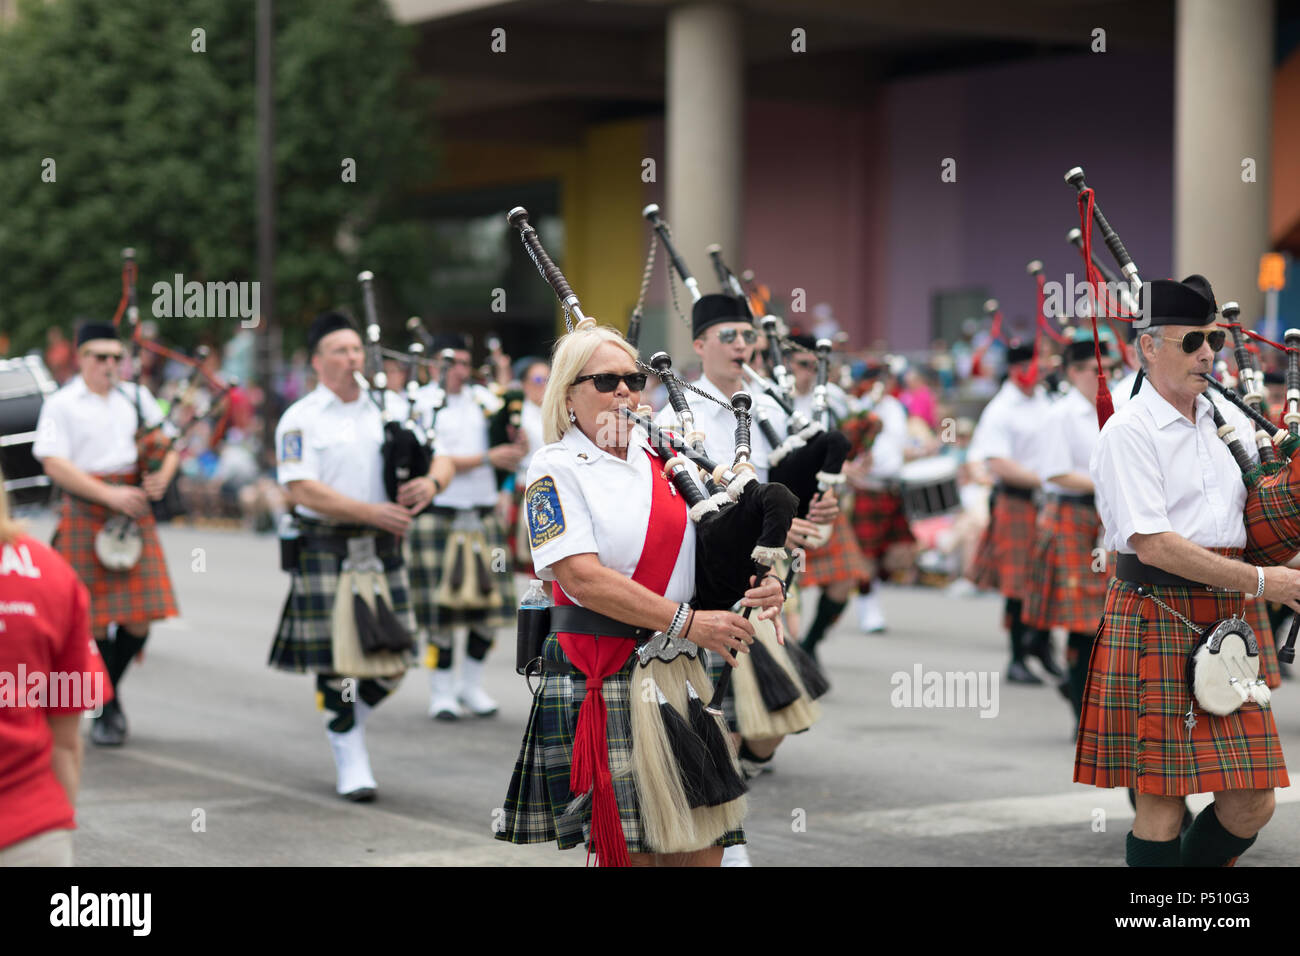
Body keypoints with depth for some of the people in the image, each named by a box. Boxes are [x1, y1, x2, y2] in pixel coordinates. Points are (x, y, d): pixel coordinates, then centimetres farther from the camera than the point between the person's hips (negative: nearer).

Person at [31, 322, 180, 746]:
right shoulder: (61, 404, -1)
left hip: (134, 513, 4)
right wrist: (108, 495, -17)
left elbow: (171, 441, 17)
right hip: (86, 515, -4)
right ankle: (107, 709, 10)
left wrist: (162, 476, -5)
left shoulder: (136, 396, 12)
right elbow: (54, 464, -10)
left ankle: (108, 689, 22)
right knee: (96, 617, -2)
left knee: (139, 618, -1)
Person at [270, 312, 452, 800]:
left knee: (391, 663, 4)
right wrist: (372, 512, -20)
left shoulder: (392, 407, 10)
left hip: (381, 549, 4)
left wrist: (431, 482, -15)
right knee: (336, 661, -3)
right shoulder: (300, 419, -4)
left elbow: (441, 458, 10)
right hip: (325, 550, -4)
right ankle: (351, 764, 8)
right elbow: (301, 490, -14)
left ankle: (348, 720, 31)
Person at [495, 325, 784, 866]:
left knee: (700, 848, 2)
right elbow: (582, 577, -14)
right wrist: (686, 621, -19)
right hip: (605, 684, -5)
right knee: (631, 851, -4)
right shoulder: (556, 470, -2)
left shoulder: (663, 459, 14)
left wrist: (763, 583, -3)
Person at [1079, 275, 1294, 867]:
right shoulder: (1128, 432, -8)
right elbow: (1152, 544, -17)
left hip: (1228, 620, 6)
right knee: (1162, 803, -3)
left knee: (1251, 805, 3)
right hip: (1157, 623, -6)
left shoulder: (1229, 420, 14)